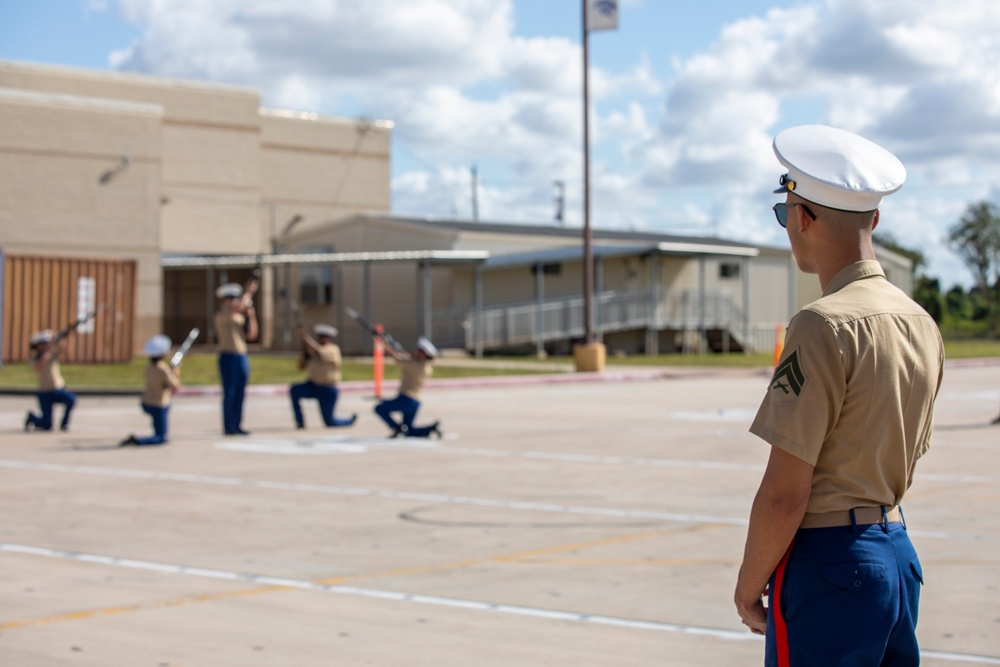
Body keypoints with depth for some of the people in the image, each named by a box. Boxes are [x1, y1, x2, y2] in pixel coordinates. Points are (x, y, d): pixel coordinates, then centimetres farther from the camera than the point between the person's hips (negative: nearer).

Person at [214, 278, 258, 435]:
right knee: (229, 393, -5)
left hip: (242, 356, 7)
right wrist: (248, 291, -16)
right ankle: (228, 427, -2)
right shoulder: (221, 315, -6)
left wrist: (251, 316, 1)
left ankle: (237, 425, 11)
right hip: (228, 356, -7)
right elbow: (238, 307, -25)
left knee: (240, 393, 7)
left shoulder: (241, 317, 16)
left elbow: (251, 335, 10)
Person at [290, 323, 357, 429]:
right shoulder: (312, 351, 5)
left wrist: (304, 337, -36)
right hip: (312, 386, 6)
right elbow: (301, 366, 3)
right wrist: (304, 350, -11)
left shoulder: (333, 350, -17)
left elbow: (318, 352, -36)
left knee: (329, 422, 2)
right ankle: (300, 422, -15)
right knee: (294, 390, -23)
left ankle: (350, 421, 35)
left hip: (328, 390, -6)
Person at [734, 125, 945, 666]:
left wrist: (748, 585, -6)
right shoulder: (922, 325, 8)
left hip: (829, 564, -8)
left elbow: (785, 493, -18)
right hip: (898, 554, 8)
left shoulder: (823, 326, -18)